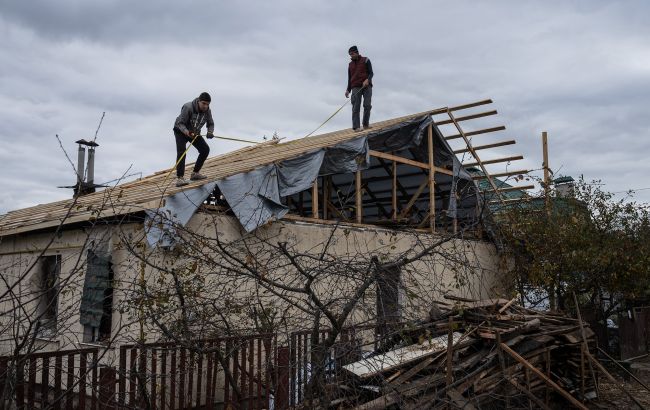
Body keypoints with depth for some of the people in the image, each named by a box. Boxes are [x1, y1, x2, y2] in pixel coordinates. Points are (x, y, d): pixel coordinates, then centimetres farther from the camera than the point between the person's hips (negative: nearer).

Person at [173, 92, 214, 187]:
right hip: (181, 131, -6)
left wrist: (210, 132, -24)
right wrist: (187, 132, -47)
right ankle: (179, 178, -31)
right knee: (181, 151, -23)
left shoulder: (207, 111, -14)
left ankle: (195, 173, 10)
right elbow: (180, 123, -28)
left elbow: (211, 124, -2)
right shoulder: (188, 107, -31)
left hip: (195, 133, 6)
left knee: (205, 149, -3)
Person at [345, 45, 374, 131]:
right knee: (356, 107, -10)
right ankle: (356, 127, -17)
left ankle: (366, 124, -1)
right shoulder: (350, 65, 20)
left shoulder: (365, 60, 8)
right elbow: (349, 78, 22)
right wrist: (348, 90, 11)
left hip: (366, 86, -2)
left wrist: (367, 80, -18)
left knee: (367, 105, -12)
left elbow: (371, 73, 2)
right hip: (356, 87, 2)